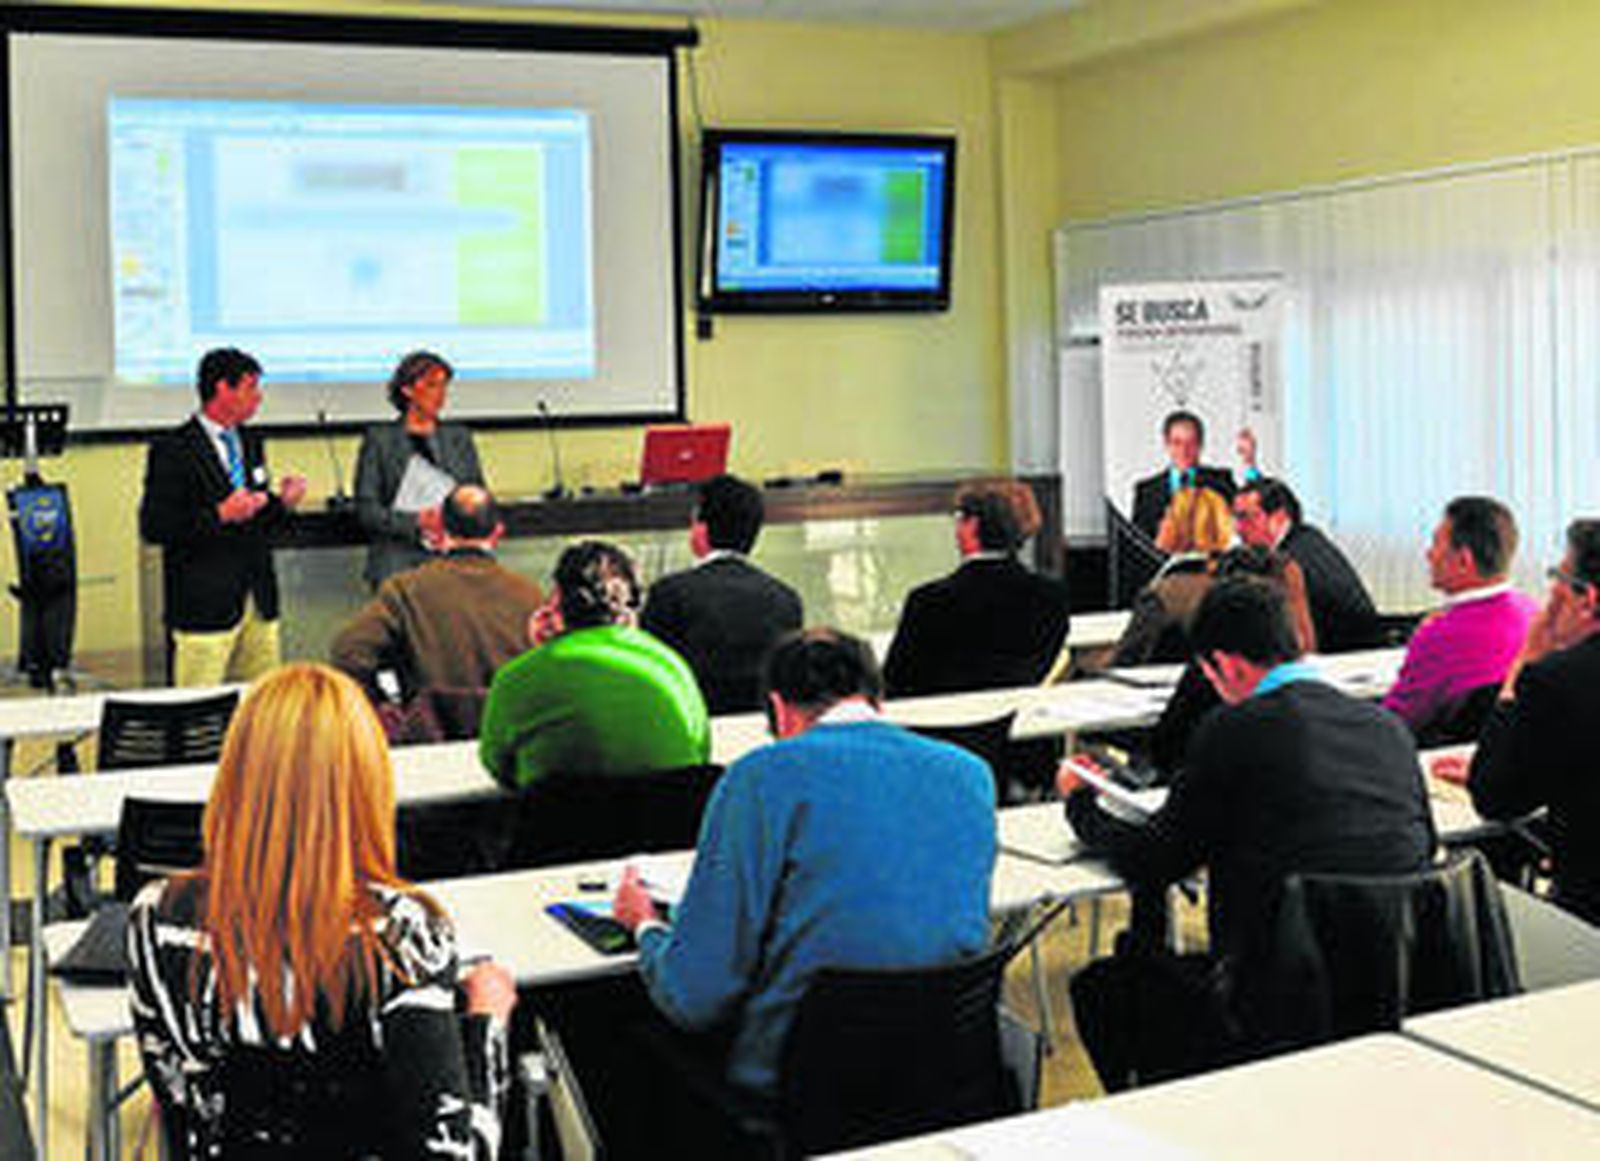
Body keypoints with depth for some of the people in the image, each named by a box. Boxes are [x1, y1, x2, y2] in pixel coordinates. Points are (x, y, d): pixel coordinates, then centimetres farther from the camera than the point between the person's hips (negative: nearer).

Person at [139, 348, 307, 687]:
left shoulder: (250, 443, 14)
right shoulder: (173, 450, -7)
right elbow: (153, 527, -13)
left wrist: (282, 503, -1)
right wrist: (218, 515, -21)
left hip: (259, 599, 7)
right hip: (205, 605, -6)